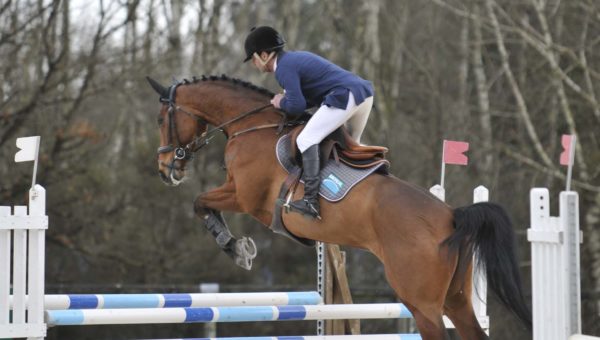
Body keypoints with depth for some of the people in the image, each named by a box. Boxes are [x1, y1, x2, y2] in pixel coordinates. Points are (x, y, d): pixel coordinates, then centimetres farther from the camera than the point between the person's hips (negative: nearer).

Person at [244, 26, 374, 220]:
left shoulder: (283, 68, -5)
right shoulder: (295, 58, 25)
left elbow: (297, 106, -12)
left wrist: (282, 103, 9)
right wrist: (286, 99, 16)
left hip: (346, 97, -10)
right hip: (365, 90, 10)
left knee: (306, 140, -11)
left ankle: (311, 201, -19)